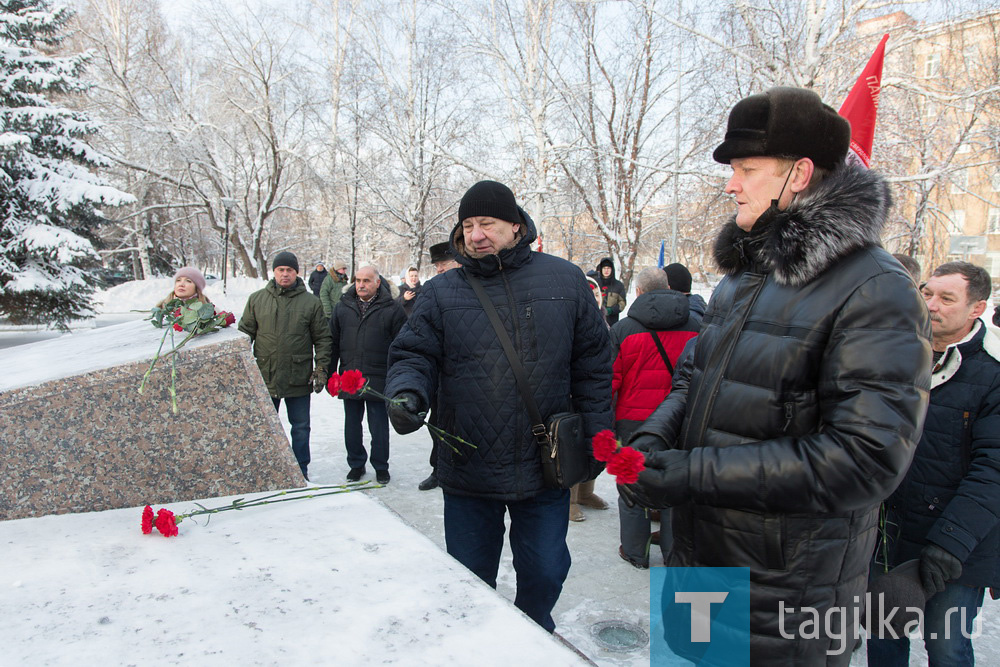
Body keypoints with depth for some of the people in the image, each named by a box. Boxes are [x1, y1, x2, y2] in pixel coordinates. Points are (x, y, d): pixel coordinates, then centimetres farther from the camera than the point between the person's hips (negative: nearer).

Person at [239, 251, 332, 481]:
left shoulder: (311, 302, 1)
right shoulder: (256, 299, 5)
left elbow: (322, 338, 3)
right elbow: (245, 334, 10)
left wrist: (321, 368, -4)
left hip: (298, 378, -1)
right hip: (264, 376, 1)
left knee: (300, 427, 9)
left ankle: (301, 471, 23)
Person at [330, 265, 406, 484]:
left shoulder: (392, 310, -3)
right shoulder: (343, 308, 8)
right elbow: (333, 342, 13)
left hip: (378, 381, -3)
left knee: (379, 427, 6)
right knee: (352, 425, 14)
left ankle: (381, 466, 23)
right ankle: (356, 464, 30)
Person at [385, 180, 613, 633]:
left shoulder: (564, 281, 1)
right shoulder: (441, 293, -1)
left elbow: (592, 365, 5)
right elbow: (414, 356, 0)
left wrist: (596, 437, 3)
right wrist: (407, 394, -23)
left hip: (545, 470, 1)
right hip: (467, 472, 0)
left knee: (545, 573, 16)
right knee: (470, 581, 16)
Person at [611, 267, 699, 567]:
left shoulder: (622, 329, -8)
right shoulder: (695, 325, 1)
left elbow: (610, 380, -7)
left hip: (634, 421, -2)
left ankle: (635, 553, 23)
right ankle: (674, 552, 27)